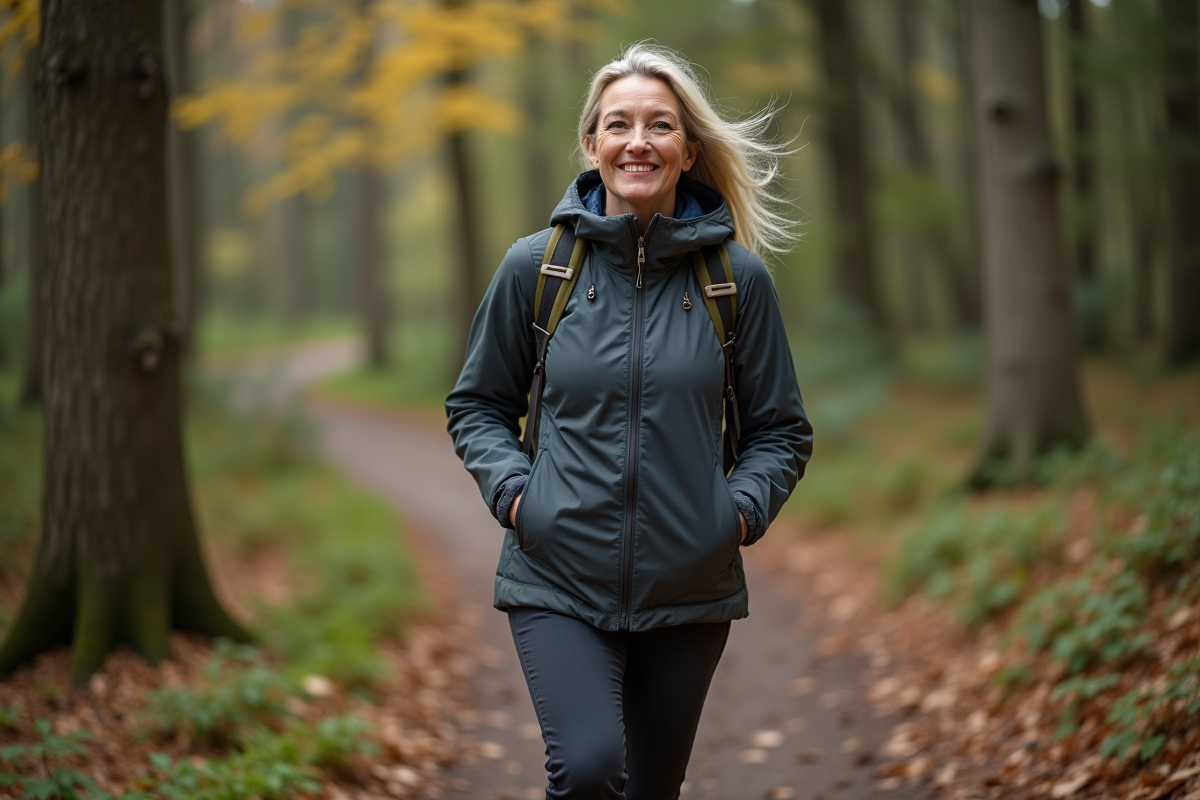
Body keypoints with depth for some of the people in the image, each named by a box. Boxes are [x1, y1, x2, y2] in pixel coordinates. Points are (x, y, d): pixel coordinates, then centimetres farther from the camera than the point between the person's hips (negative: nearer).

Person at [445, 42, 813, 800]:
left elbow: (782, 429, 10)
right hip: (558, 582, -1)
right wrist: (512, 490, -6)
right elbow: (477, 405, 11)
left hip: (689, 592, 2)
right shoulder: (535, 266, 0)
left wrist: (743, 509, -7)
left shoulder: (738, 276, 0)